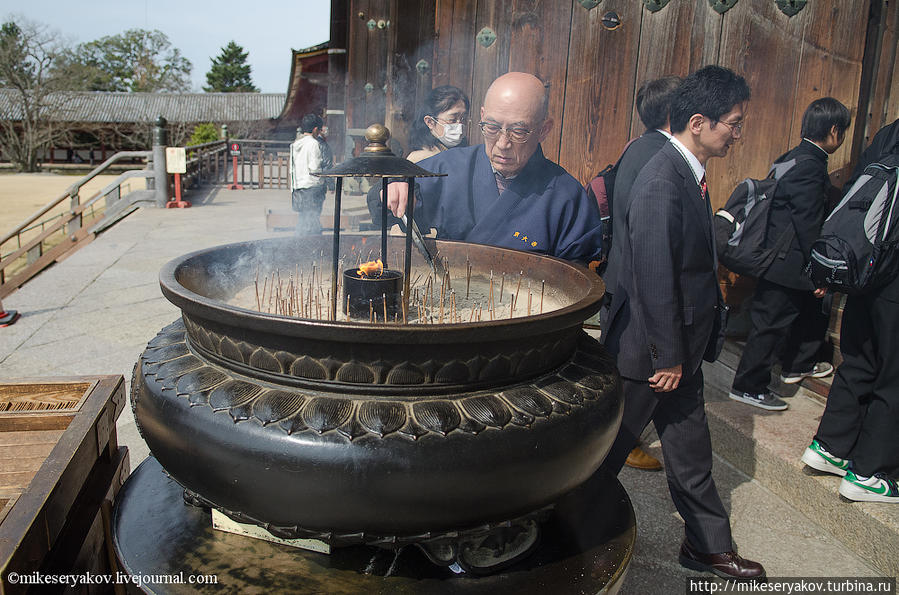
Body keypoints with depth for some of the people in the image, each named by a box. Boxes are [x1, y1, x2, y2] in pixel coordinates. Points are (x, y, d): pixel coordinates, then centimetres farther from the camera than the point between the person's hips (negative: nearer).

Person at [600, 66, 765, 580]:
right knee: (608, 450, 10)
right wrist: (666, 357, -17)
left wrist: (685, 352, 13)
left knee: (691, 451, 21)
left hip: (681, 348, 9)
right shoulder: (662, 182, -23)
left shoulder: (690, 173, 8)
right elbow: (653, 278, -24)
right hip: (649, 351, -9)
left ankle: (709, 546, 38)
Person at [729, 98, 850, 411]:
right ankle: (748, 386, 12)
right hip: (787, 264, -11)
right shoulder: (810, 166, -21)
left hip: (777, 255, 11)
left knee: (815, 309, 24)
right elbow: (809, 225, -22)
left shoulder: (794, 157, 10)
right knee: (771, 323, 0)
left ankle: (798, 365, 42)